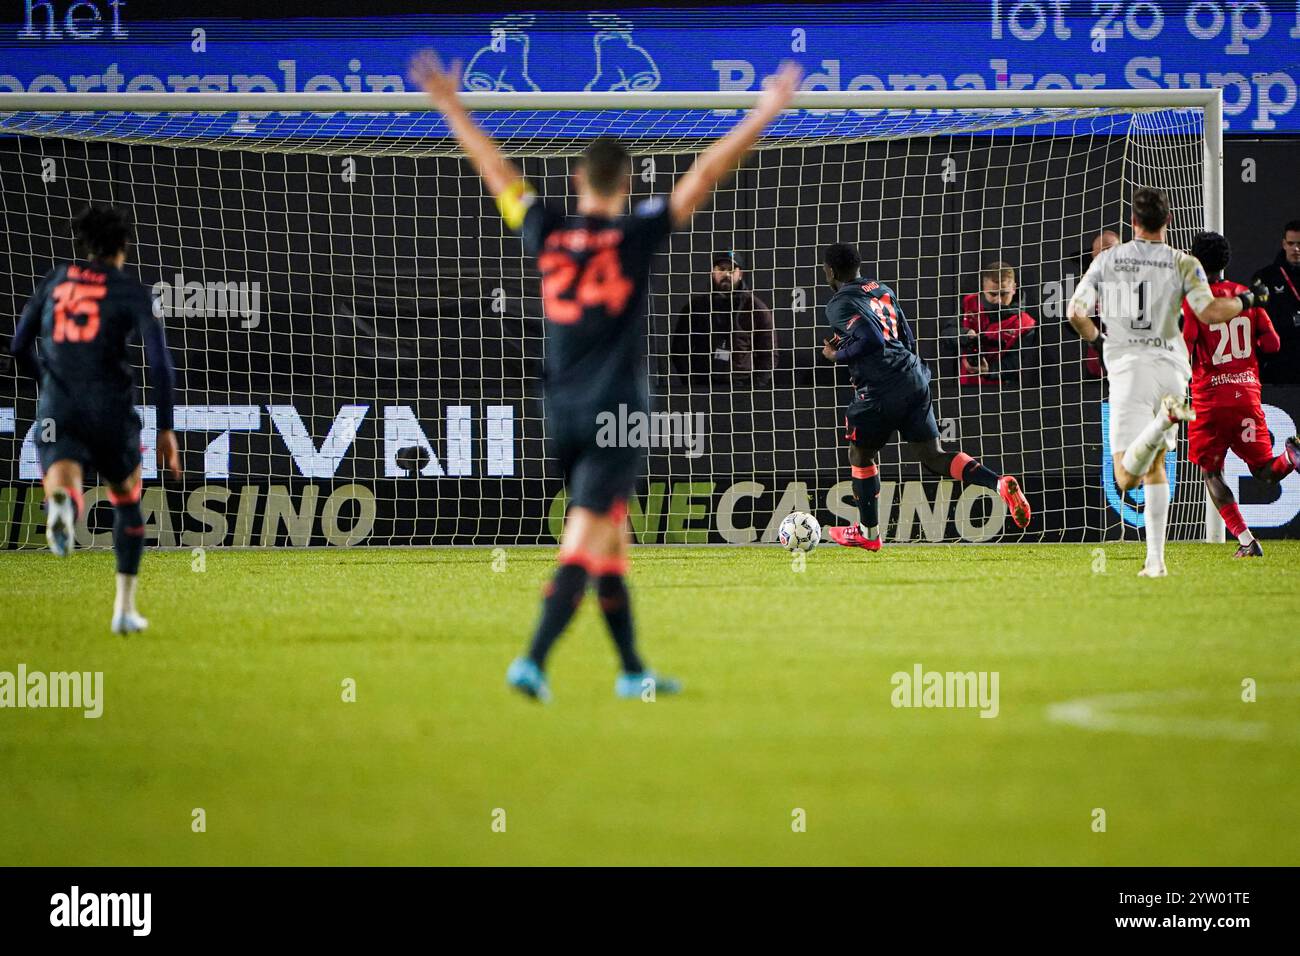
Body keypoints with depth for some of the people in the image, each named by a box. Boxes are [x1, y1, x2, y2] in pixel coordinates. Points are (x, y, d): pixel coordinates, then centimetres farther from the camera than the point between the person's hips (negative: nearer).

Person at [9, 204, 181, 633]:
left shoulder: (56, 278, 13)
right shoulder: (132, 291, 2)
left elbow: (19, 346, 16)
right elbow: (160, 363, -7)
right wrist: (166, 429, -1)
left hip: (58, 408, 1)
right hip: (113, 412, -1)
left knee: (64, 489, -18)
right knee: (127, 503, 23)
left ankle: (61, 506, -58)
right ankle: (125, 608, 24)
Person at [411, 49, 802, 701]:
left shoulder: (547, 233, 2)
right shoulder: (635, 236, -8)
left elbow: (494, 167, 13)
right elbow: (705, 173, -7)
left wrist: (449, 105, 24)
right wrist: (764, 115, -3)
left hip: (562, 417, 5)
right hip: (616, 414, -5)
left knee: (610, 544, 16)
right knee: (584, 543, -11)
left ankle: (632, 671, 22)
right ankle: (534, 661, -24)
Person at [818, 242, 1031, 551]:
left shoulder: (840, 304, -7)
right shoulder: (882, 290, 19)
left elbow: (872, 340, -20)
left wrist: (838, 355, -4)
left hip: (879, 388, -7)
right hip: (914, 378, 7)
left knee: (861, 454, 15)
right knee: (932, 456, 5)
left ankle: (868, 532, 24)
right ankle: (1000, 484, -16)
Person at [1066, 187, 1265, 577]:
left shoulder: (1107, 259, 6)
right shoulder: (1183, 264, 0)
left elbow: (1076, 312, 4)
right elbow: (1209, 313, -12)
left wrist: (1097, 341, 24)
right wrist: (1245, 301, 7)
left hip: (1126, 368, -2)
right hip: (1170, 366, 2)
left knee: (1127, 479, -11)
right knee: (1155, 465, 17)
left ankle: (1166, 417, -38)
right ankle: (1155, 560, 10)